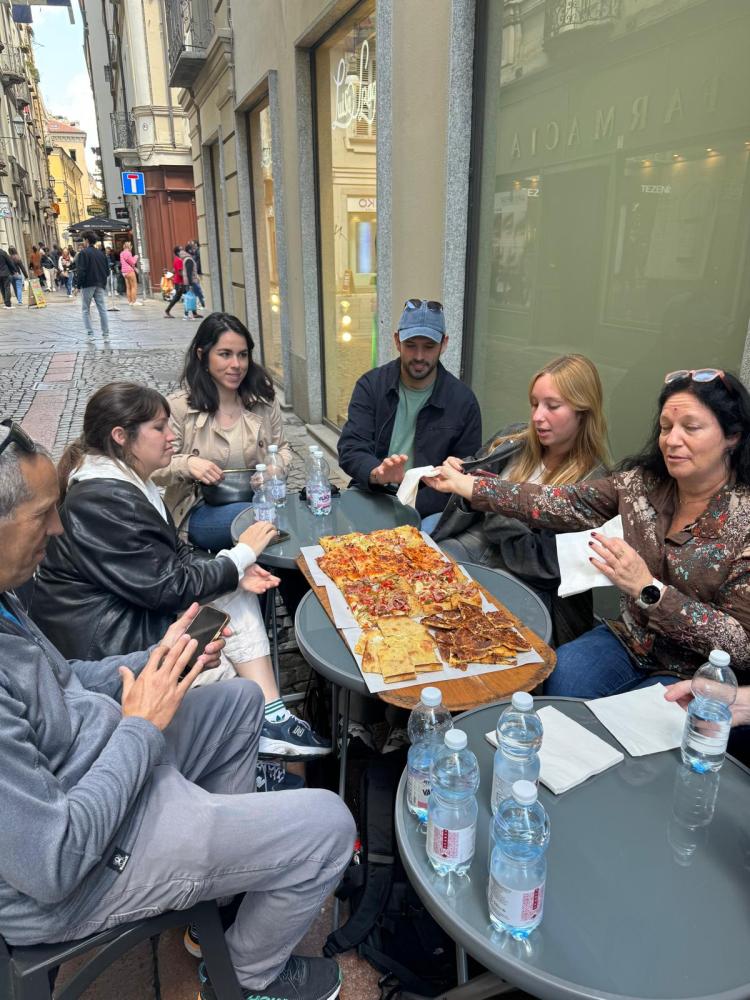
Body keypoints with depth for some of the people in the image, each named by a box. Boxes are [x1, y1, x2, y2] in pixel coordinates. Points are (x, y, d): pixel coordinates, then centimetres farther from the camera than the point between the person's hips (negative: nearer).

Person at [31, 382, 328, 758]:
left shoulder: (127, 481, 5)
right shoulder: (104, 502, -25)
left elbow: (174, 555, 8)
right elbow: (167, 588, -24)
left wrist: (236, 572, -9)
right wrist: (242, 554, -13)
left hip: (138, 610, 9)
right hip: (106, 643, -9)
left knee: (236, 595, -3)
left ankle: (273, 719, -6)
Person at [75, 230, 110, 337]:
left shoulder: (83, 253, -9)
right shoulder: (101, 253, 9)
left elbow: (81, 271, -14)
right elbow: (107, 270, 12)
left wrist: (78, 284, -7)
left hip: (87, 285, -5)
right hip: (100, 285, 5)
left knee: (85, 310, 5)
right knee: (102, 309, 5)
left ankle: (89, 332, -2)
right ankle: (106, 332, 3)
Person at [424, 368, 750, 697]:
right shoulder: (642, 482, -4)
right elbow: (560, 504, -6)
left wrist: (647, 589, -30)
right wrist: (464, 484, -9)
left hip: (696, 673, -3)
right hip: (629, 641, 4)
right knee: (558, 675, -22)